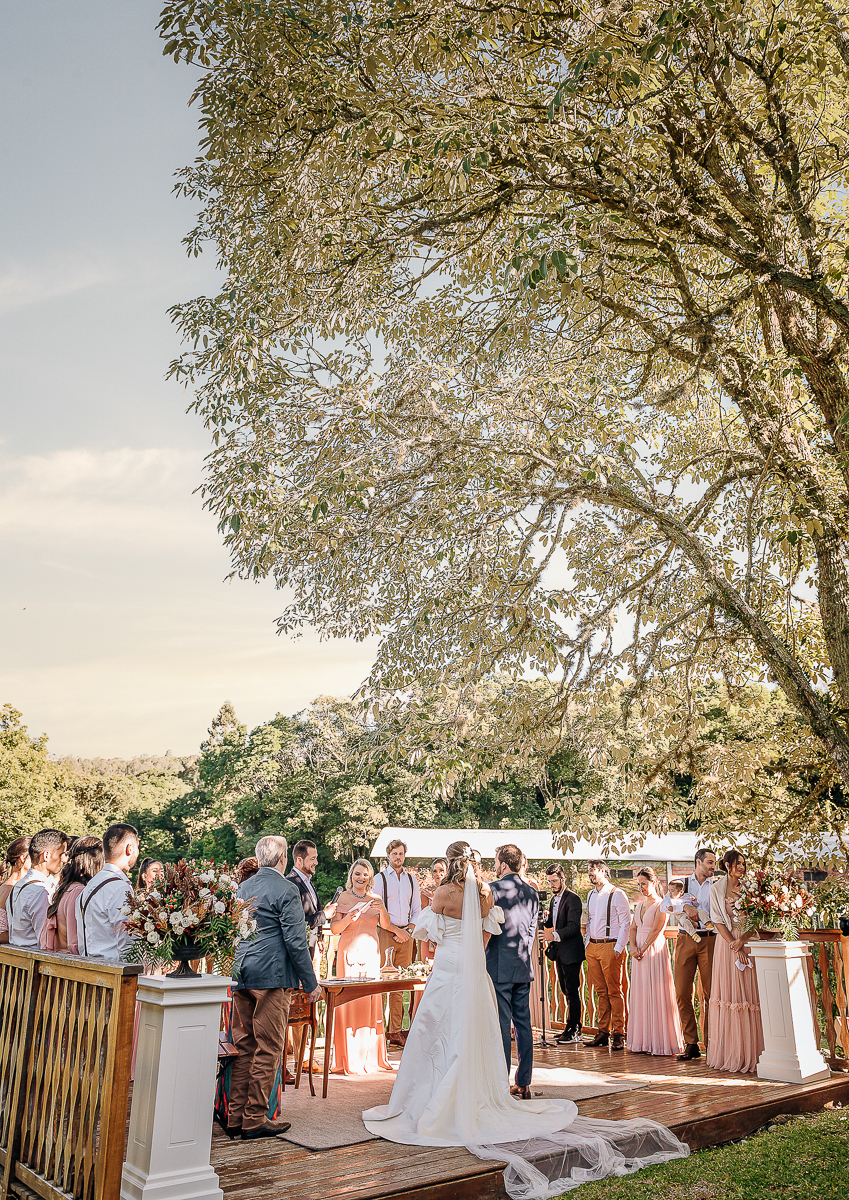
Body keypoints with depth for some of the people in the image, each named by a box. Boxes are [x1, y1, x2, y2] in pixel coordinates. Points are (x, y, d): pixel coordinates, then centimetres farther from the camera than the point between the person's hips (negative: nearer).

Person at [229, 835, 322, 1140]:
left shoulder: (242, 888, 11)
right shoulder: (286, 890, -11)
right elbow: (295, 941, -14)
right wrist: (311, 983, -7)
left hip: (241, 977, 8)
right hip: (272, 977, -7)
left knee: (244, 1048, 14)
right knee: (267, 1050, 2)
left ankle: (235, 1117, 19)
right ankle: (254, 1120, 7)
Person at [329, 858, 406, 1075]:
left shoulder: (375, 899, 12)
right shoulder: (344, 897, 2)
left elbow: (386, 926, 2)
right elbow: (334, 928, -2)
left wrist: (382, 908, -15)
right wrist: (348, 918, -19)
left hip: (370, 953, 3)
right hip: (349, 951, -3)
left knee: (370, 1001, 3)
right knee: (349, 1000, -5)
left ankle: (370, 1055, 13)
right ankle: (350, 1059, 2)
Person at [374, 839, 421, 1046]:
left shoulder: (412, 880, 13)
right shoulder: (380, 879, 1)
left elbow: (417, 910, 14)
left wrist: (408, 930, -1)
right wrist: (396, 929, -8)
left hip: (406, 934, 3)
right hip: (386, 934, -3)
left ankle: (396, 1031, 8)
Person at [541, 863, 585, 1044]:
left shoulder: (573, 898, -14)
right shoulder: (554, 898, 14)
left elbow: (573, 927, -22)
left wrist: (555, 935, -35)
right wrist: (545, 918, -3)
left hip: (571, 951, -9)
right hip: (559, 951, 9)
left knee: (572, 991, -5)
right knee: (566, 990, 14)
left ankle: (574, 1031, 1)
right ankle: (571, 1028, 22)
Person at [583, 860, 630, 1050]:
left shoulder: (617, 894, -6)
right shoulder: (590, 895, 15)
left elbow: (625, 923, -8)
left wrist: (618, 949, -14)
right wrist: (587, 944, 12)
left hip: (609, 947, -6)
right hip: (592, 947, 6)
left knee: (614, 992, -4)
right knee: (600, 992, 9)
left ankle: (618, 1035, 2)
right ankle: (603, 1033, 14)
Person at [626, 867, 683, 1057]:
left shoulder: (661, 905, -6)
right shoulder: (639, 904, 15)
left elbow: (656, 930, -12)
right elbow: (633, 928, 12)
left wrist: (643, 949, -12)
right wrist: (633, 947, -4)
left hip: (654, 951, -7)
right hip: (639, 952, 7)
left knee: (656, 995, -5)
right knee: (640, 996, 7)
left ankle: (660, 1042, 1)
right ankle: (643, 1042, 12)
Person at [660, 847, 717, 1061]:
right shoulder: (682, 883, 10)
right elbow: (665, 905, 0)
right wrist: (685, 907, -16)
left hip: (709, 940, 0)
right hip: (685, 940, 1)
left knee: (709, 994, -2)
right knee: (682, 993, -1)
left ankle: (710, 1044, 9)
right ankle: (691, 1044, 8)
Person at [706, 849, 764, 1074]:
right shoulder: (716, 889, 3)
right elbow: (718, 921, -2)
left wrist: (742, 940, -12)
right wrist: (734, 946, -11)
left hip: (747, 943, 1)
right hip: (726, 944, -1)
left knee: (747, 994, -3)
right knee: (727, 994, -1)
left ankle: (747, 1054, 1)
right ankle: (727, 1055, 4)